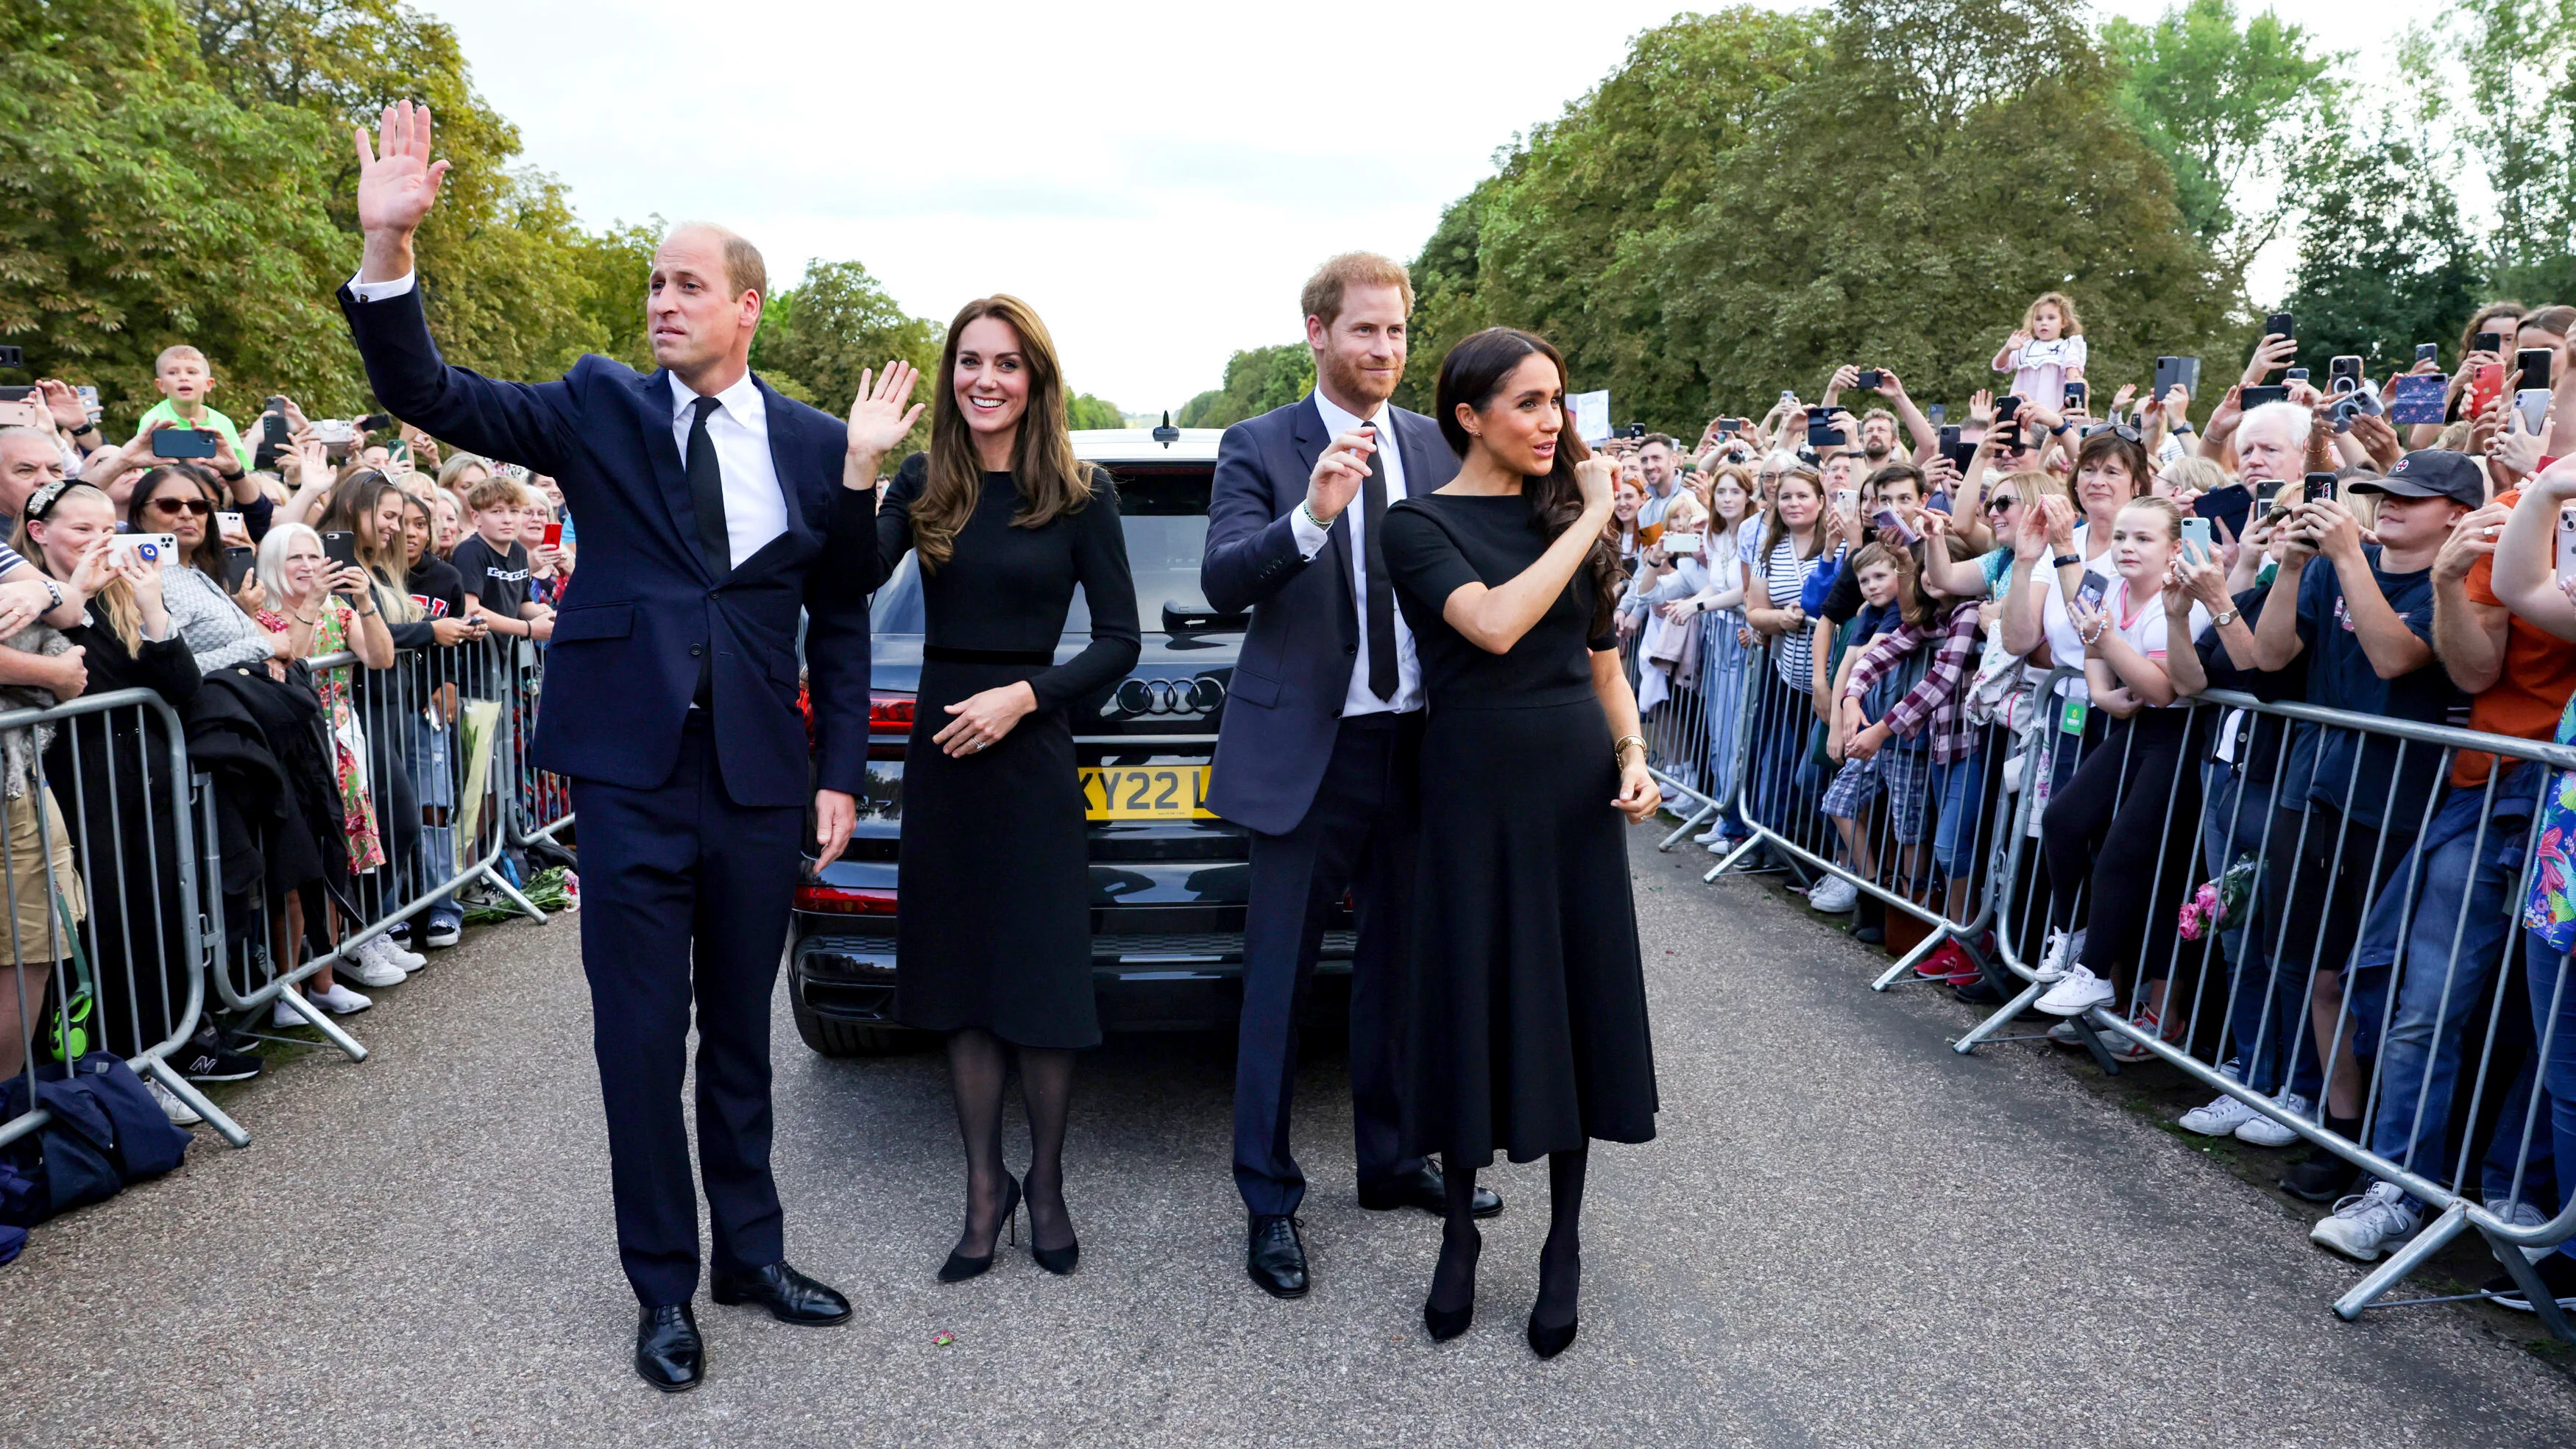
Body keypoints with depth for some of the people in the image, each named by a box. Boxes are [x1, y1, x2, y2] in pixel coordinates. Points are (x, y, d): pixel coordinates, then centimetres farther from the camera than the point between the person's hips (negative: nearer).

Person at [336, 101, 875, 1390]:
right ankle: (664, 1287, 24)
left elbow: (840, 621, 6)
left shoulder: (817, 447, 4)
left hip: (759, 782, 1)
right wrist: (386, 250, -22)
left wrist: (840, 774, 1)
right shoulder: (599, 408, 3)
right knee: (640, 1043, 6)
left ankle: (751, 1252, 32)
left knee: (740, 1033, 14)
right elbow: (429, 396, -7)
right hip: (632, 774, -1)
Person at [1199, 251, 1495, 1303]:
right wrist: (1313, 516, -31)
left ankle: (1389, 1164, 34)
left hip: (1416, 744, 5)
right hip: (1306, 747, -4)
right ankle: (1269, 1200, 18)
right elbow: (1222, 582, -17)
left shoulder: (1434, 447, 8)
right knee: (1280, 979, 4)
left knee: (1397, 964, 16)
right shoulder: (1259, 447, -4)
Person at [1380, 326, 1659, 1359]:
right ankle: (1460, 1229, 26)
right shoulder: (1421, 524, -5)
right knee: (1475, 1003, 5)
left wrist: (1634, 755, 0)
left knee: (1577, 1003, 8)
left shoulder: (1567, 514, 9)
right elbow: (1495, 625, -23)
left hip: (1579, 785, 4)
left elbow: (1603, 661, 15)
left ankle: (1565, 1246, 24)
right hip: (1476, 788, -4)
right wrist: (1594, 518, -16)